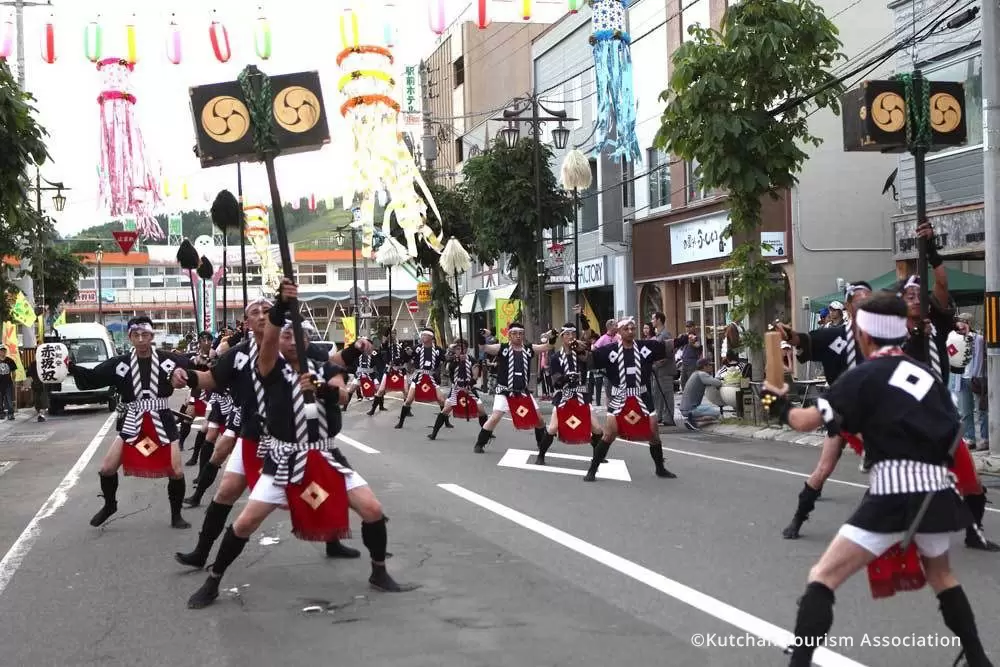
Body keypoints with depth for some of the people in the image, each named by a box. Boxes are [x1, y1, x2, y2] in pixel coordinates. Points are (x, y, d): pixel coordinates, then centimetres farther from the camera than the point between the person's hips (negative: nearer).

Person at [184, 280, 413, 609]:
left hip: (325, 457, 3)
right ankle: (212, 582, 14)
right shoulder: (271, 368, -4)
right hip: (284, 460, -3)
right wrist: (281, 306, -46)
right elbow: (268, 340, -27)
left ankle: (379, 573, 17)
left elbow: (342, 396, -13)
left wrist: (322, 389, -37)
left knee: (373, 510, -4)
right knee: (245, 523, -8)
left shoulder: (324, 369, 6)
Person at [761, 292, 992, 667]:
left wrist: (781, 407, 16)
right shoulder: (925, 373, 15)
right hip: (936, 489, 6)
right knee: (939, 573, 33)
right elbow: (951, 437, 17)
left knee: (822, 577, -1)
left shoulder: (864, 376, -1)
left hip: (894, 494, -6)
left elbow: (805, 422, -3)